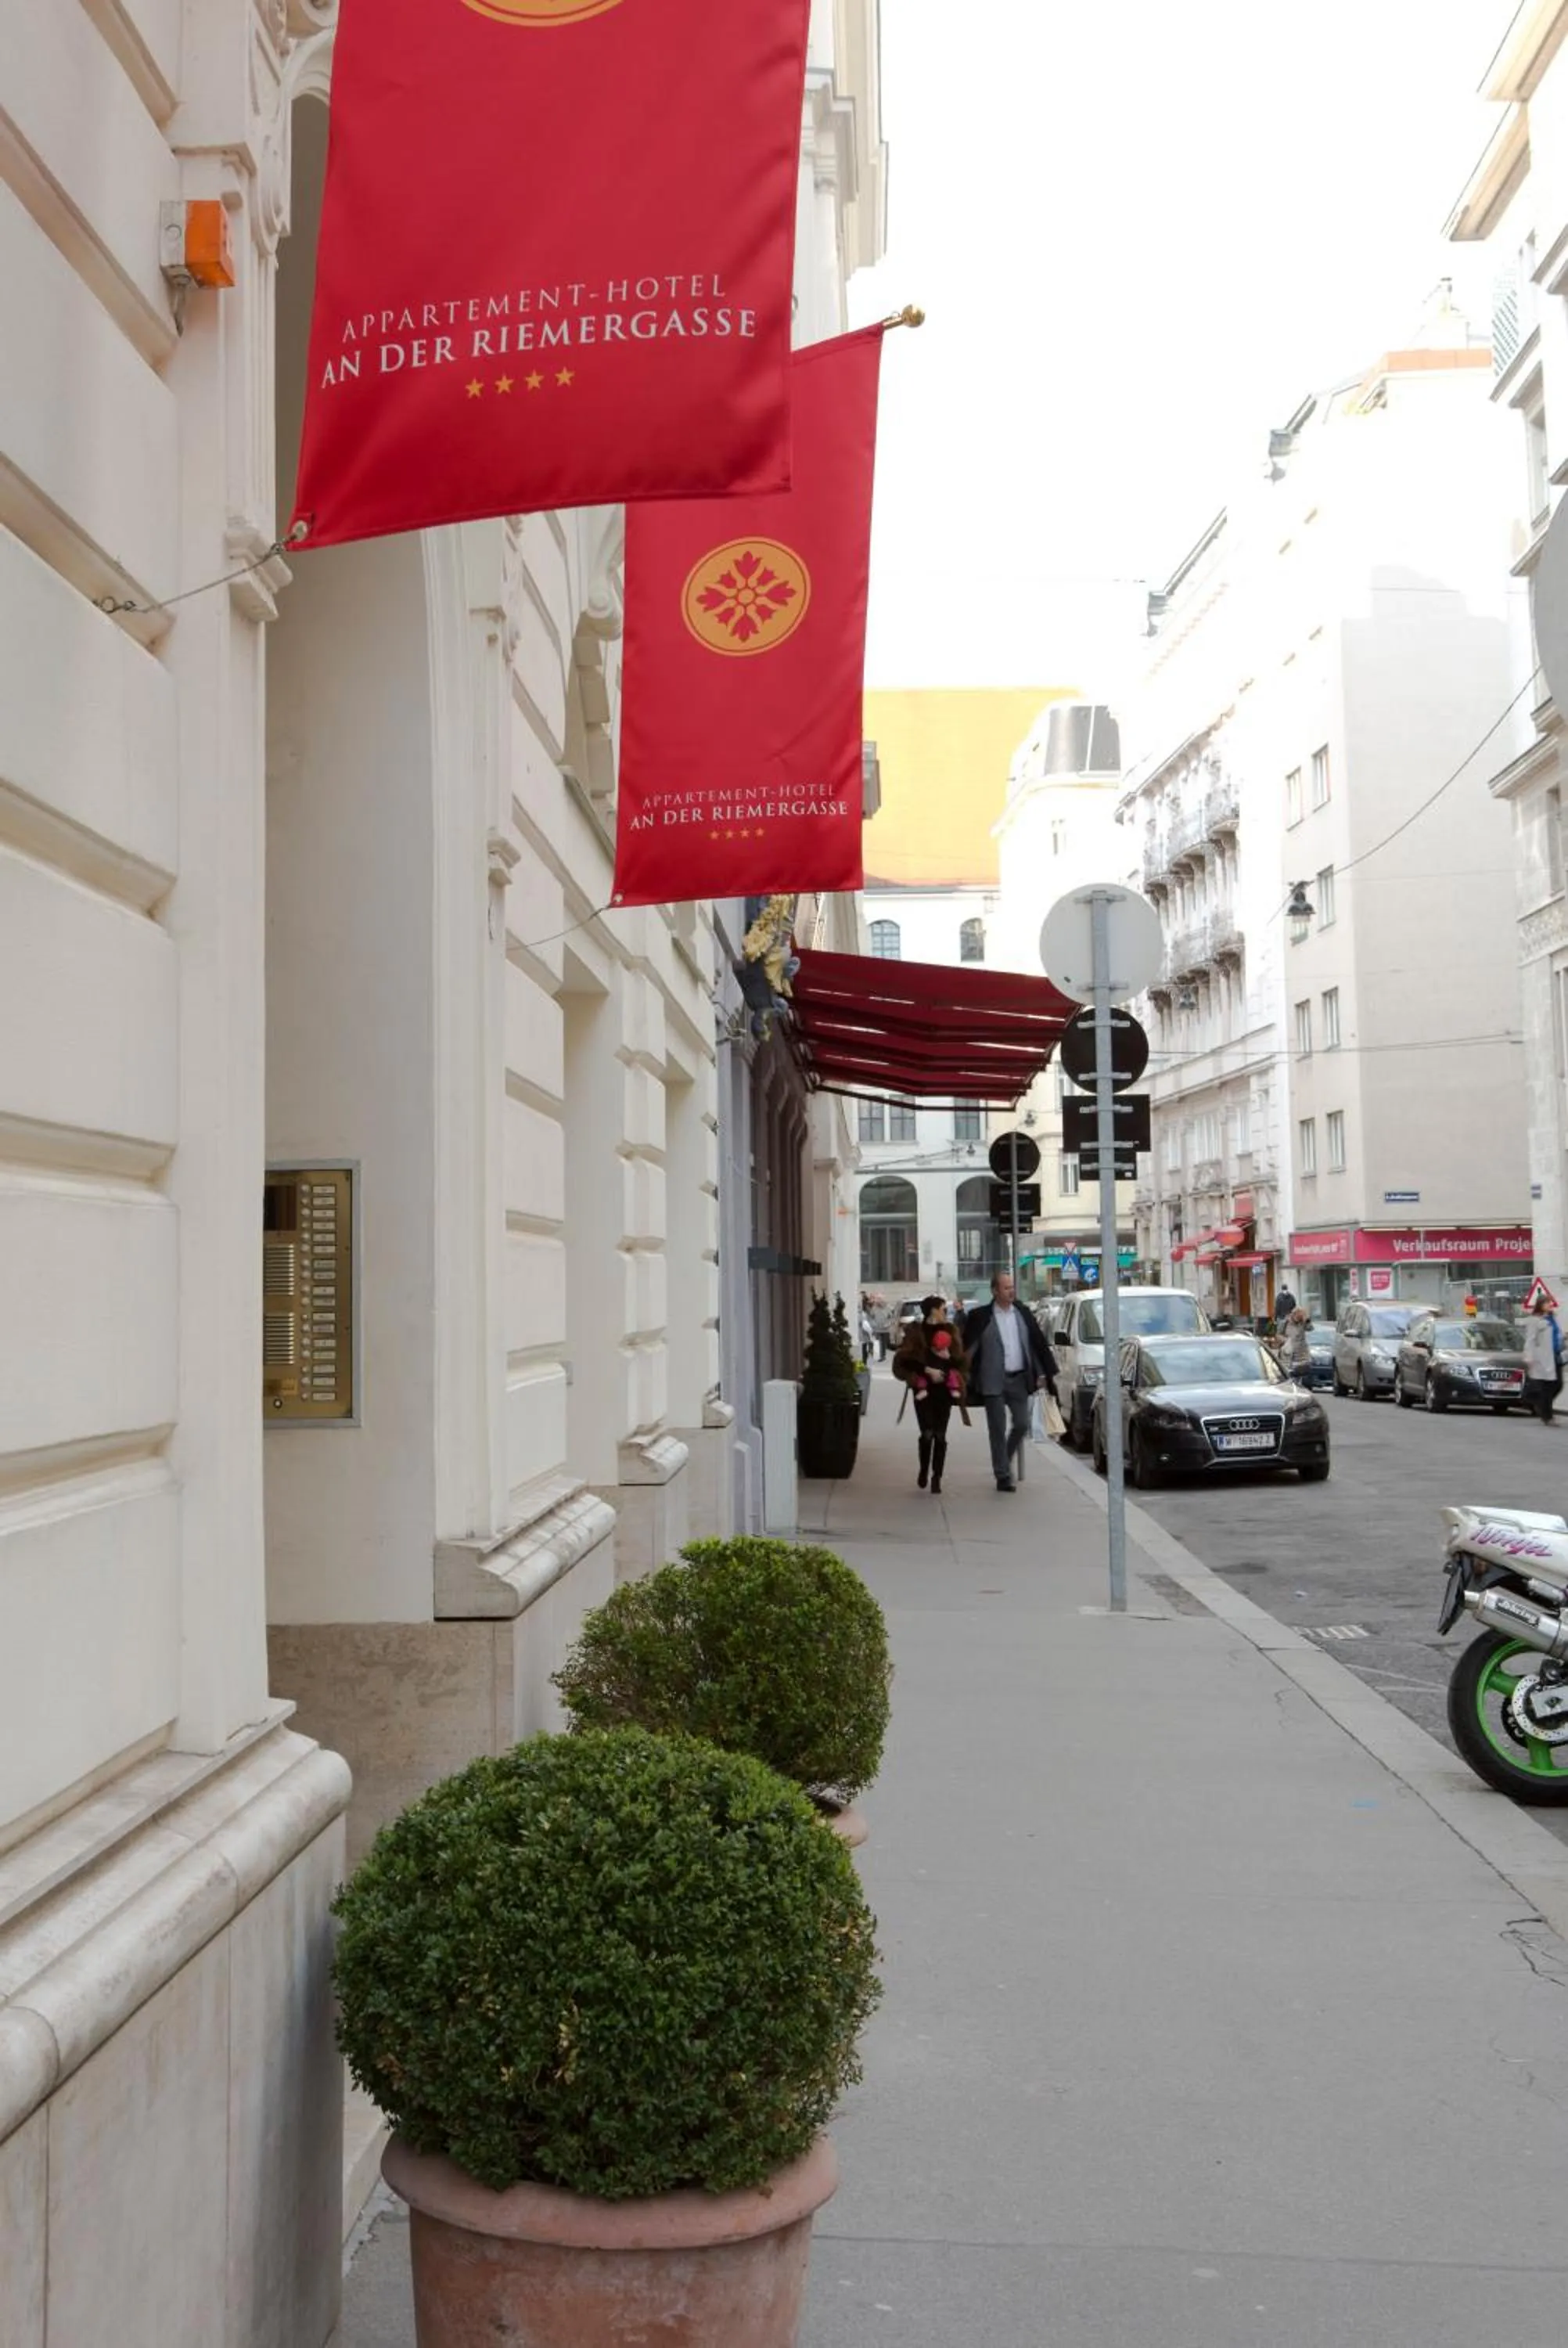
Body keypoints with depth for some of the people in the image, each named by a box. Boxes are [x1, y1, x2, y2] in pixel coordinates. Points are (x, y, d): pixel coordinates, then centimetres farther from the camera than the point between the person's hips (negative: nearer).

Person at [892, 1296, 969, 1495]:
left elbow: (962, 1361, 12)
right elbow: (906, 1359, -7)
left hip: (945, 1388, 3)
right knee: (927, 1433, -7)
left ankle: (936, 1479, 5)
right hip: (924, 1388, -3)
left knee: (940, 1435, 0)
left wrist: (950, 1357, -7)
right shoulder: (916, 1331, -1)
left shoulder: (950, 1330, 11)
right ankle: (924, 1471, 17)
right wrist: (927, 1370, -16)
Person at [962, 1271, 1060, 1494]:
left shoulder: (1022, 1314, 6)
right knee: (998, 1429, 0)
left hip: (1019, 1380, 4)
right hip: (994, 1381, -4)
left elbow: (1038, 1343, 10)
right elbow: (967, 1347, -3)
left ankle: (1004, 1462, 28)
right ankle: (1003, 1476, 7)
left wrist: (1045, 1373, 8)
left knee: (1022, 1425, 4)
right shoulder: (981, 1317, -5)